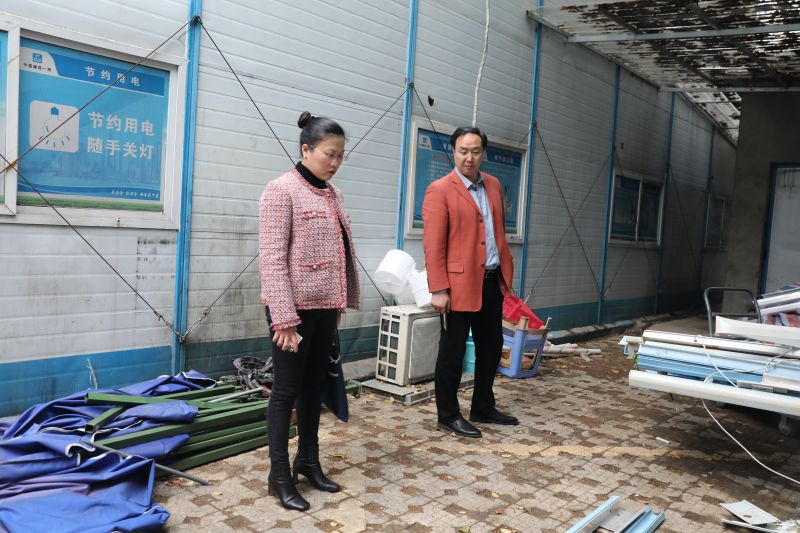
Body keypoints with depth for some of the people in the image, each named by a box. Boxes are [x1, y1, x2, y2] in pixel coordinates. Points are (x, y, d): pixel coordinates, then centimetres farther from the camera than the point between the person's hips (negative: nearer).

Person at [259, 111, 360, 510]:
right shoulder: (281, 190, -11)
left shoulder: (332, 194, 11)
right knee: (287, 390, 2)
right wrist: (284, 317, -20)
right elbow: (273, 259, -16)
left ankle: (308, 460, 30)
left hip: (325, 306, 7)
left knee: (314, 385, 15)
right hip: (294, 306, -7)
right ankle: (279, 476, 14)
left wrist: (338, 306, 15)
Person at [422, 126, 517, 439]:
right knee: (453, 352, 5)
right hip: (460, 284, -7)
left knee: (491, 348, 17)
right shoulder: (440, 190, -9)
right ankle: (448, 415, 19)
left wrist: (506, 273, 14)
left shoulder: (493, 185, 12)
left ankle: (483, 408, 33)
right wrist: (438, 290, -17)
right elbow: (433, 245, -13)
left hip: (492, 282, 7)